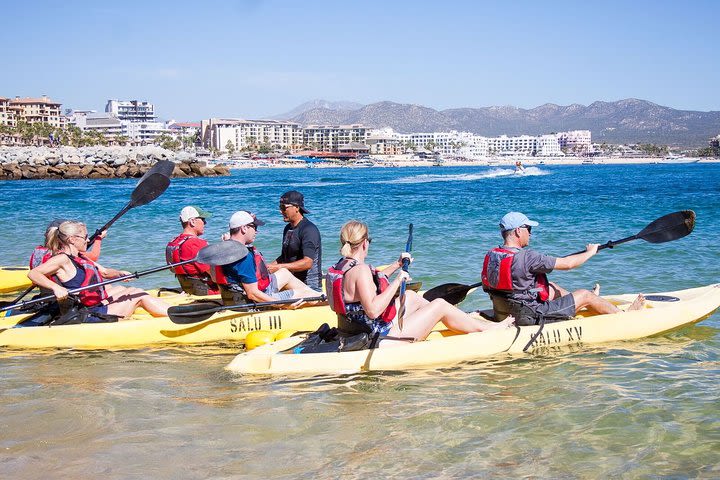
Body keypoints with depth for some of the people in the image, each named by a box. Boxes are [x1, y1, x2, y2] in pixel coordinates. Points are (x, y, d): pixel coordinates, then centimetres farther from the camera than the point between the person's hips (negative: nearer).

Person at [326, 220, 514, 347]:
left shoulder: (340, 267, 5)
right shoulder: (360, 270, -25)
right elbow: (373, 310, -35)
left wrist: (396, 265, 27)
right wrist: (397, 281, -26)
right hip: (383, 339, -10)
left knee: (410, 296, 26)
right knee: (440, 304, 2)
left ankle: (466, 320, 39)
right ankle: (488, 328, 21)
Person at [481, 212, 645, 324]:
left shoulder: (491, 255, -3)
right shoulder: (526, 257, -25)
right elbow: (567, 264, -17)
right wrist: (590, 252, 2)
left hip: (504, 314, 8)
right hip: (532, 317, -8)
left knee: (551, 287, 27)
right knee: (585, 294, 8)